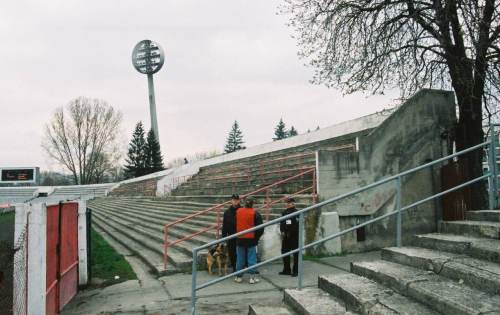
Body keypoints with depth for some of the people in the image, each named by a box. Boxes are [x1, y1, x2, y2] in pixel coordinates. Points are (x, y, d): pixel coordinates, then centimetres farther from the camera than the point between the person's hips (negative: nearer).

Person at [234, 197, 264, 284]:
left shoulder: (237, 212, 1)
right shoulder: (255, 213, -8)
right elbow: (260, 228, -5)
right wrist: (257, 237, 7)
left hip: (240, 240, 3)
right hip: (251, 239, -3)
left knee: (240, 258, 11)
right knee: (252, 258, 4)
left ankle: (239, 276, 18)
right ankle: (252, 277, 6)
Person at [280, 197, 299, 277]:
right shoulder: (284, 212, 10)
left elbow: (296, 225, -14)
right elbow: (282, 223, 13)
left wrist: (290, 233, -14)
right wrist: (282, 231, -2)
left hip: (294, 236, -6)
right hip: (286, 236, 7)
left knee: (296, 254, 0)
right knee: (284, 252, 11)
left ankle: (295, 271, 7)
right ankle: (286, 270, 23)